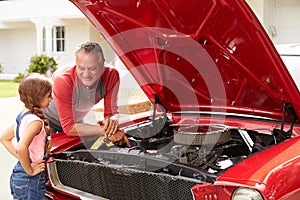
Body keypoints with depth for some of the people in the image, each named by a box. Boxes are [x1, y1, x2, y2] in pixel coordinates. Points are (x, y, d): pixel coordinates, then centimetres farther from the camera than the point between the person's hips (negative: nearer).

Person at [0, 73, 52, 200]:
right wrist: (30, 170, -19)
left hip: (17, 174, 9)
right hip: (31, 181, -9)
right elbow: (21, 148, -34)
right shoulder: (35, 121, -21)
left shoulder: (22, 116, 7)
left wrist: (23, 159, 9)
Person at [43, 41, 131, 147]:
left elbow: (112, 112, -16)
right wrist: (105, 130, -47)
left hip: (76, 121, 4)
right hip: (49, 119, -4)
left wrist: (112, 120, -42)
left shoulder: (111, 75, -26)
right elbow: (69, 127, -37)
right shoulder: (63, 81, -39)